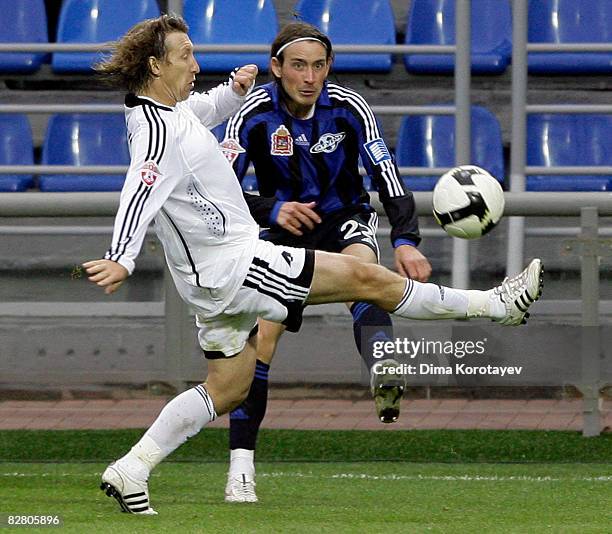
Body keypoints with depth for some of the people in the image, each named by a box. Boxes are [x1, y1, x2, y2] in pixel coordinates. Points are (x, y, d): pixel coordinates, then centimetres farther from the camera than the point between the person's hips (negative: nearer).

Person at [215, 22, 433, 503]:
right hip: (283, 229, 1)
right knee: (260, 338, -13)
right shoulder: (255, 113, -16)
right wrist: (272, 210, -33)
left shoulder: (348, 107, -16)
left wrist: (406, 242, -34)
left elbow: (387, 175, -20)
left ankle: (385, 375, -58)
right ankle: (241, 467, -9)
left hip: (344, 219, 0)